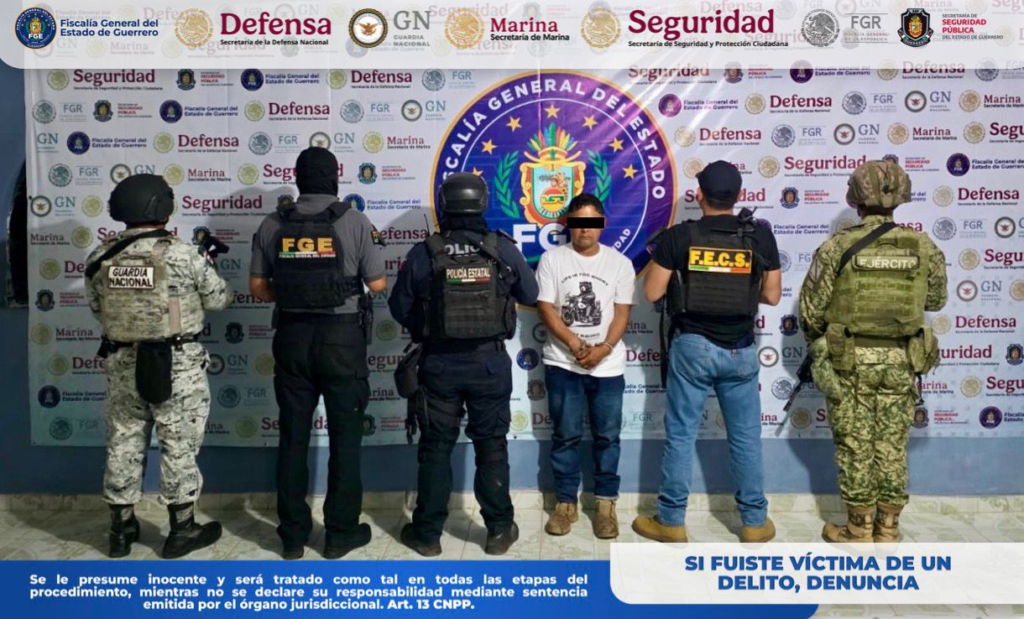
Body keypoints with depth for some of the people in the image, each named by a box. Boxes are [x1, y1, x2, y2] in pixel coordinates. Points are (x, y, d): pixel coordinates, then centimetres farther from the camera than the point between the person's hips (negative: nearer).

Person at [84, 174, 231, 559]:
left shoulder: (101, 257, 0)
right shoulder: (182, 254, -14)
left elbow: (95, 307, 10)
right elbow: (219, 299, -4)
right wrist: (204, 268, 15)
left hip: (122, 362, 5)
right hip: (177, 364, -5)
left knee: (124, 443, 15)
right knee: (179, 445, 6)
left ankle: (121, 529, 26)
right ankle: (182, 530, 16)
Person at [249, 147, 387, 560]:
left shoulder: (273, 224, 2)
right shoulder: (354, 221, -7)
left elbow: (258, 287, 5)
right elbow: (378, 284, -4)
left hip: (292, 337, 3)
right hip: (342, 338, -3)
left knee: (293, 436, 10)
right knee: (345, 436, 7)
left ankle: (293, 534, 19)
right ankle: (341, 533, 14)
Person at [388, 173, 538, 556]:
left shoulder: (423, 254, -8)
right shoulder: (504, 250, -7)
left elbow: (399, 309, 0)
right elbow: (530, 296, 6)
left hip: (439, 363, 0)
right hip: (490, 362, 1)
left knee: (435, 448, 11)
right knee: (491, 446, 13)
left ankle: (427, 533, 21)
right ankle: (500, 530, 22)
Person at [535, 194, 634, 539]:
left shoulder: (620, 263, 3)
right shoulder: (552, 259, 0)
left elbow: (623, 312, 0)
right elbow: (546, 308, -5)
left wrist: (603, 349, -16)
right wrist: (577, 346, -14)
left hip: (608, 366, 1)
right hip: (563, 364, -1)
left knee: (607, 437, 7)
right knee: (566, 436, 6)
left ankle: (606, 503, 18)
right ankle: (566, 502, 18)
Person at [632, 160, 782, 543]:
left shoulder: (679, 236, -7)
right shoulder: (760, 236, -1)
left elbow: (652, 293, -5)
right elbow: (772, 296, 4)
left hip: (692, 347, -2)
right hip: (741, 350, 2)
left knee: (680, 434, 7)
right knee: (746, 436, 13)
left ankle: (671, 521, 16)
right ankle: (754, 521, 23)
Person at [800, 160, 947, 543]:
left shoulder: (837, 247, -11)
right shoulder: (923, 248, -2)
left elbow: (810, 308, -5)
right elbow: (936, 301, 13)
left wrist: (816, 343, 14)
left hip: (849, 361, -3)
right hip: (901, 363, 3)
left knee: (855, 447, 7)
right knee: (892, 447, 13)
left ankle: (859, 531, 16)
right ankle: (888, 529, 23)